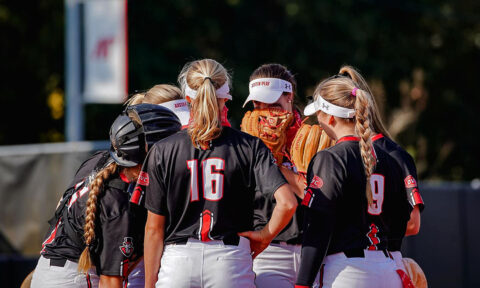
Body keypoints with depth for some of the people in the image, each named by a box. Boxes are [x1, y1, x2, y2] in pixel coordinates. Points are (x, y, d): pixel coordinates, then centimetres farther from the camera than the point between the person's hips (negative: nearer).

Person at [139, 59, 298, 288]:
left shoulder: (163, 151, 1)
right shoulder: (249, 147, 0)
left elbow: (154, 228, 2)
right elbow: (287, 203, -11)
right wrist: (265, 236, 6)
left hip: (176, 262, 0)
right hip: (231, 261, 0)